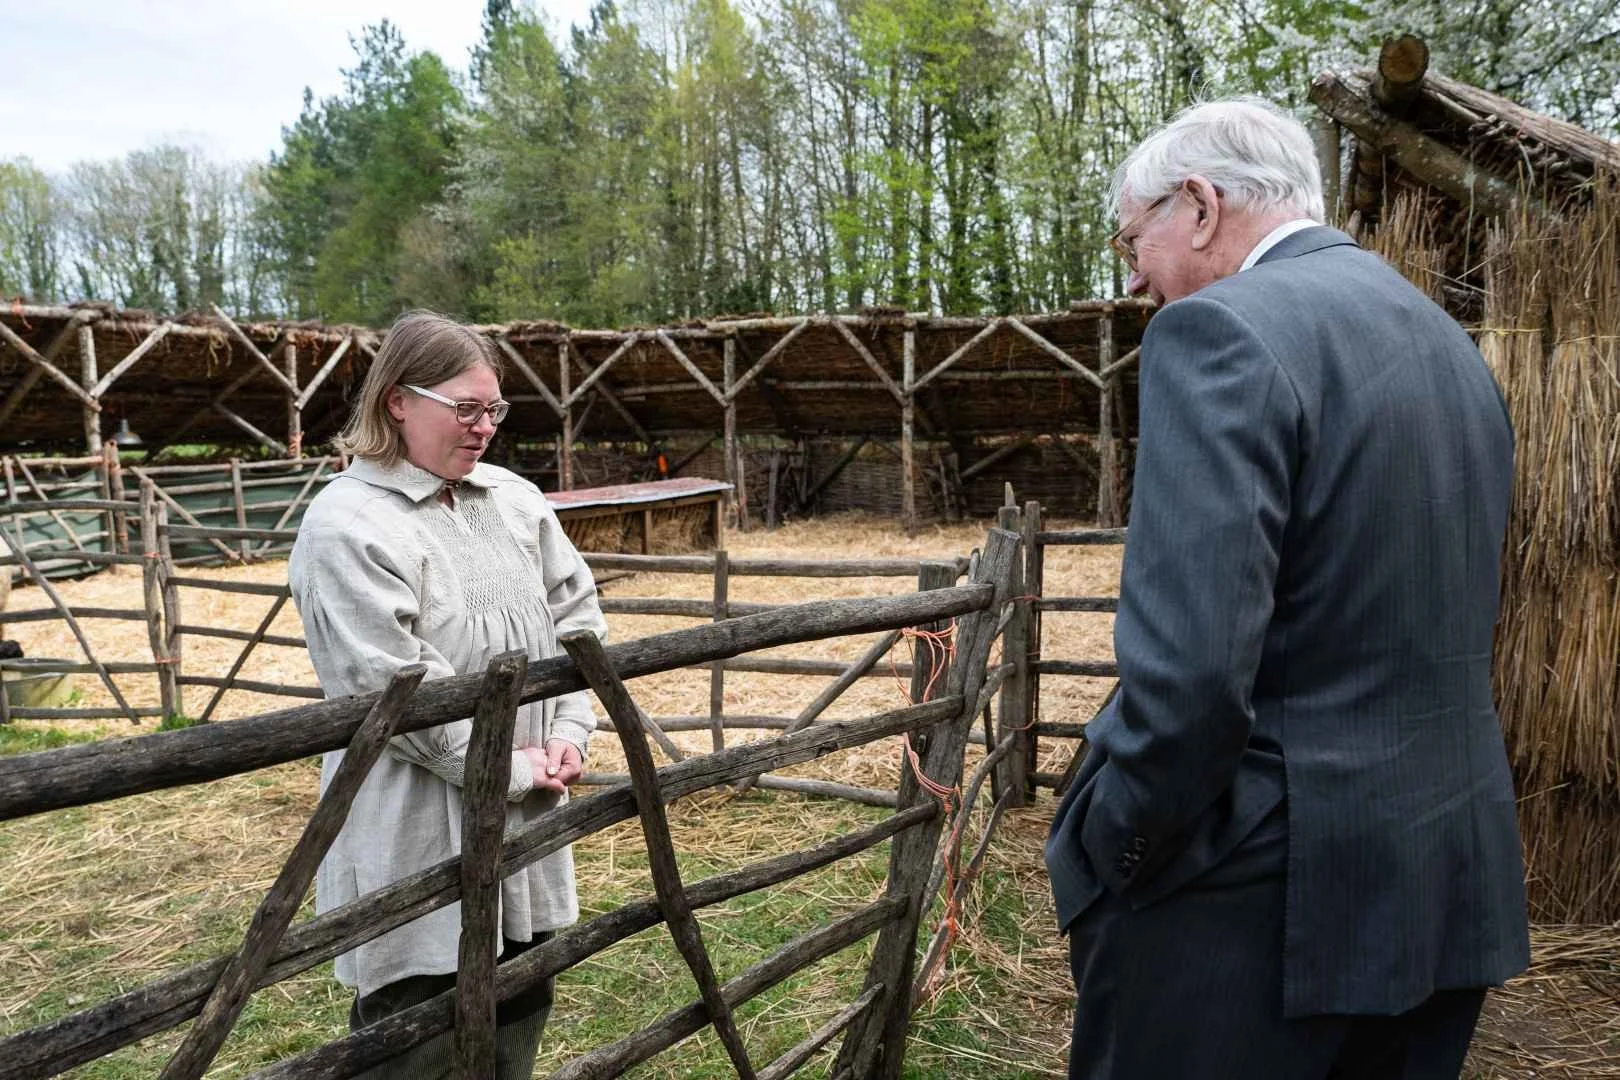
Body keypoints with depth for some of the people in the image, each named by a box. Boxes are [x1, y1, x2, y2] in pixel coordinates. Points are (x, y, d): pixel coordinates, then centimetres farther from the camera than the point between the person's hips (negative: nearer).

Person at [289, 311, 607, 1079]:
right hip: (415, 834, -6)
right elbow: (394, 690, -21)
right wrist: (511, 768, -15)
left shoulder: (515, 499, 6)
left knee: (520, 1011, 21)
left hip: (524, 815, 7)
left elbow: (576, 613, 9)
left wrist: (568, 732, -3)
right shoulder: (346, 524, -16)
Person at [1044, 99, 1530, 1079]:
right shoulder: (1453, 346, 10)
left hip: (1263, 895, -8)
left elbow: (1188, 673, -26)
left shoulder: (1223, 330, -17)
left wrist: (1100, 857, -12)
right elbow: (1463, 625, 16)